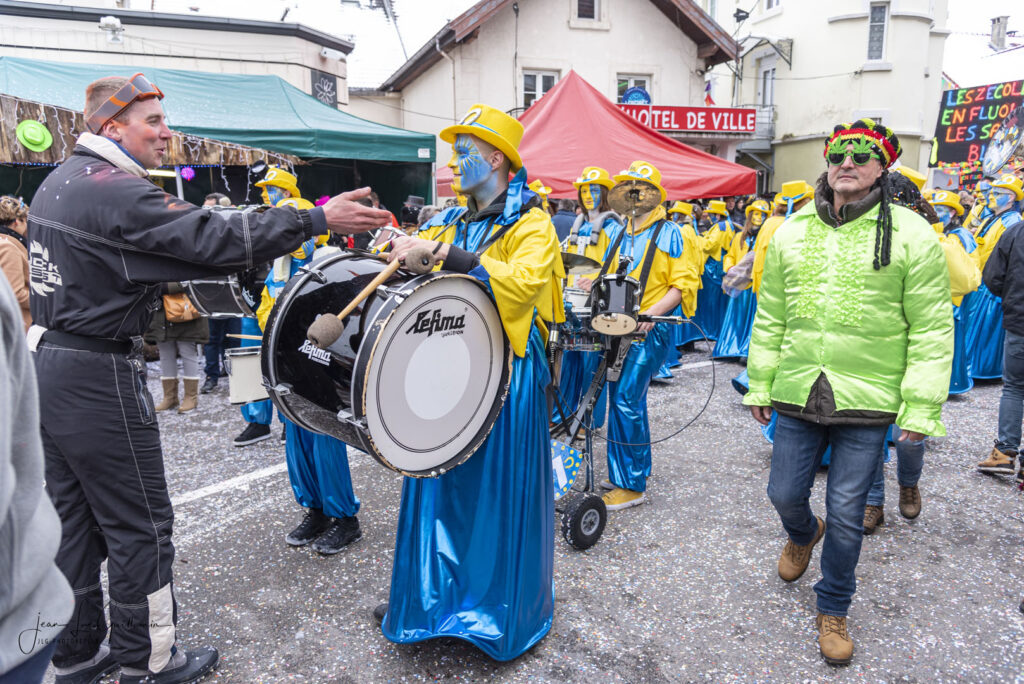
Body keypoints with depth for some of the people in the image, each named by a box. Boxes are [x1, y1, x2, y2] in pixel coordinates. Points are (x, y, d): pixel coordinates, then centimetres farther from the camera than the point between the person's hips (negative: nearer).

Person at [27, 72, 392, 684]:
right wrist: (317, 220, -25)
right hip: (98, 376, -10)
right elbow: (210, 236, -26)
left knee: (74, 519, 18)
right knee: (139, 523, 3)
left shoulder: (59, 181, 13)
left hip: (48, 359, 10)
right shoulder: (114, 188, -18)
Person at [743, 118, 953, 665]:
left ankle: (833, 610, 30)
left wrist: (921, 406, -8)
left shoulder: (911, 234, -6)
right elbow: (770, 316, 9)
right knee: (784, 493, 13)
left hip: (868, 402, -3)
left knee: (846, 513, 6)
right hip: (797, 395, 3)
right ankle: (802, 536, 50)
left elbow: (932, 329, -5)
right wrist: (760, 383, 10)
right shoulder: (791, 232, 5)